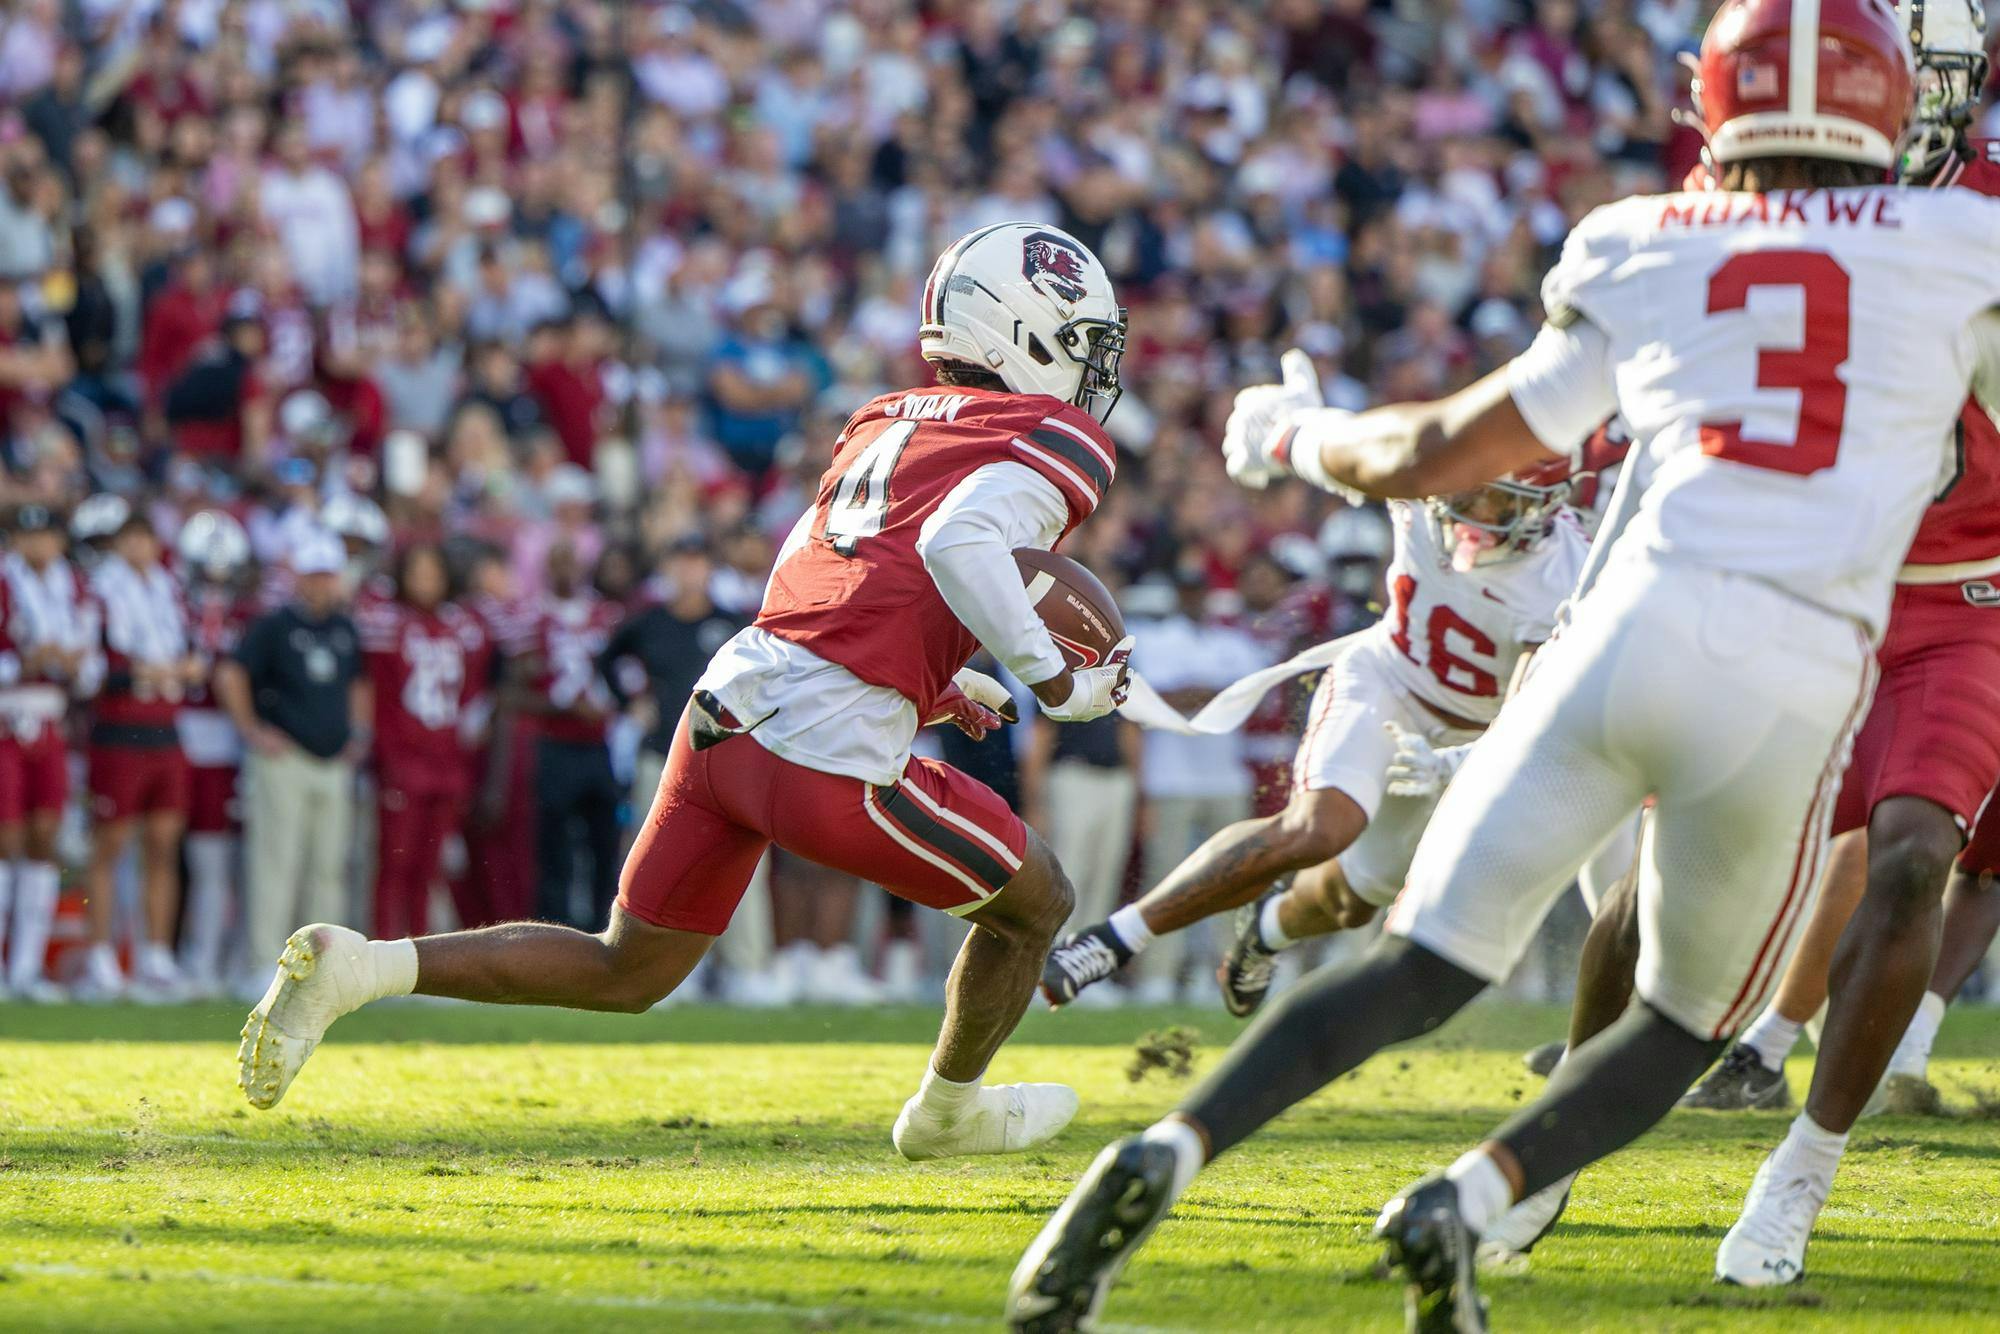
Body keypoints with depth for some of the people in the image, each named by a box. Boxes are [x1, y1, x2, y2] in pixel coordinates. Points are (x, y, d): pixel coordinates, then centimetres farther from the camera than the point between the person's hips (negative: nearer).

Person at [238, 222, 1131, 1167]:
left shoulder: (885, 420, 23)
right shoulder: (1060, 442, -1)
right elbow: (957, 542, -21)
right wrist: (1053, 682, -12)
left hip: (730, 702, 7)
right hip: (828, 763, -7)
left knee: (624, 973, 18)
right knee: (1034, 903, 18)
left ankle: (355, 965, 4)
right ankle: (948, 1112, 40)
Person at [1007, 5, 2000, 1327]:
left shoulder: (1643, 261, 16)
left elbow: (1435, 454, 23)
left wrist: (1295, 435, 41)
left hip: (1634, 623, 2)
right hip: (1799, 686, -1)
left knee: (1419, 972, 6)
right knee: (1684, 1032, 19)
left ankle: (1163, 1158, -14)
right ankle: (1467, 1201, -4)